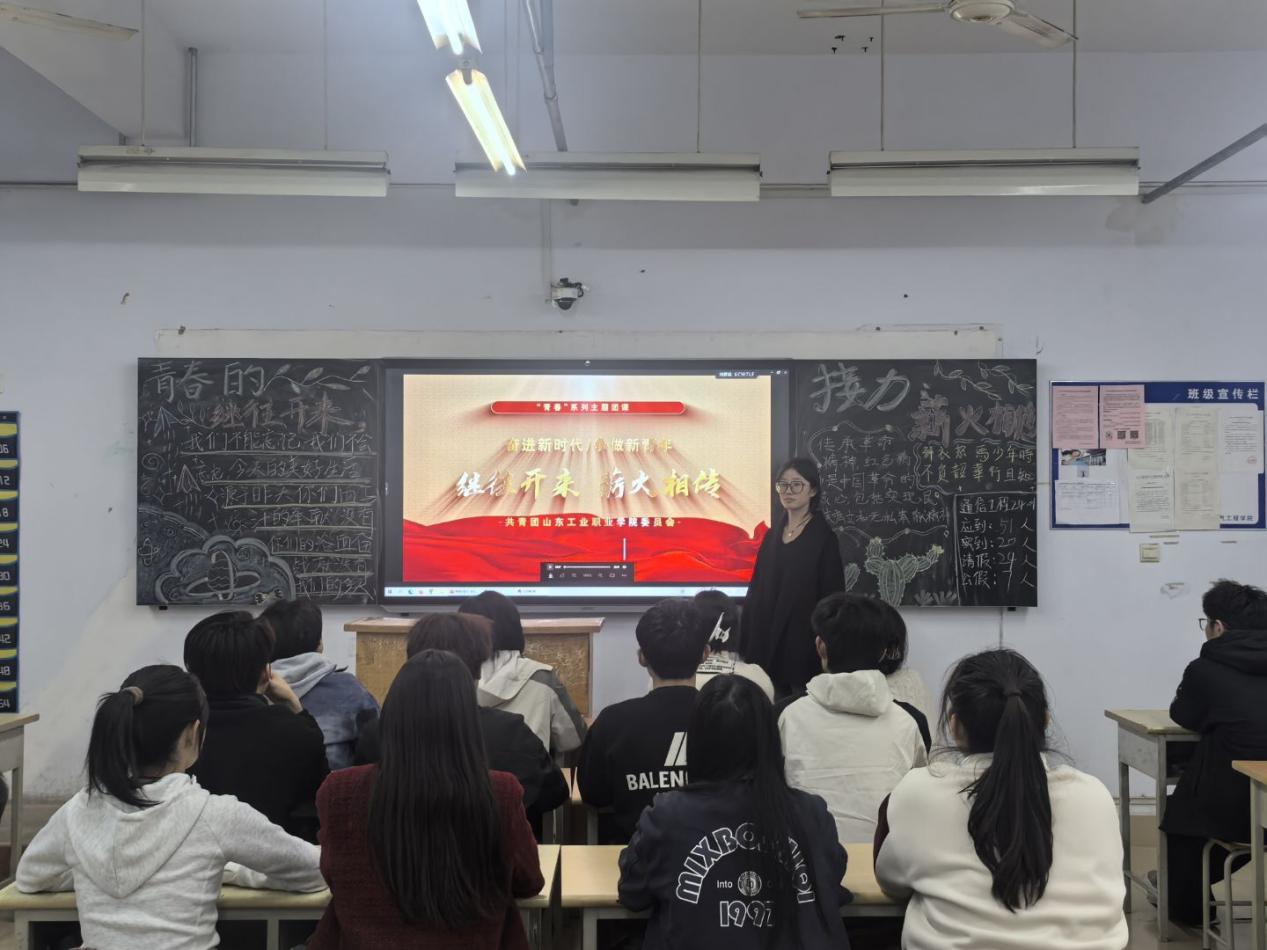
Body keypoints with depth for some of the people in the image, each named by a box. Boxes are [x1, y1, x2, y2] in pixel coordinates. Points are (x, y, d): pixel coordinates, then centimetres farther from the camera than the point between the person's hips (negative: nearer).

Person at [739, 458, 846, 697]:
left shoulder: (823, 537, -7)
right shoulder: (773, 534, 10)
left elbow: (831, 598, -10)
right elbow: (757, 589, 12)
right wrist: (747, 645, 8)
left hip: (803, 640, -5)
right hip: (766, 640, 5)